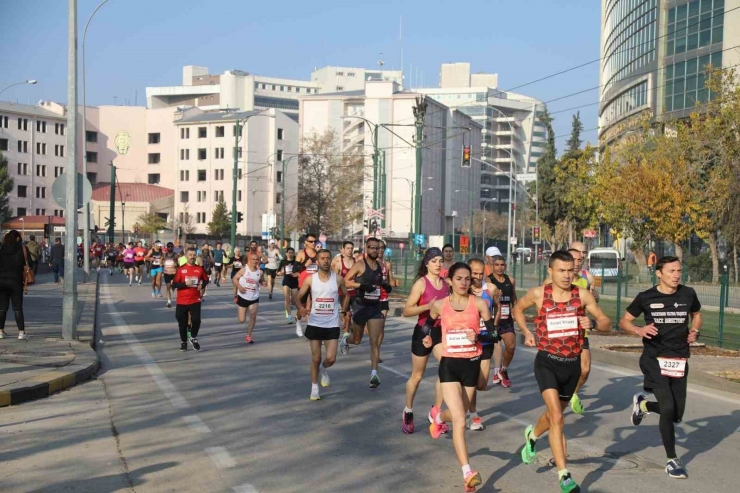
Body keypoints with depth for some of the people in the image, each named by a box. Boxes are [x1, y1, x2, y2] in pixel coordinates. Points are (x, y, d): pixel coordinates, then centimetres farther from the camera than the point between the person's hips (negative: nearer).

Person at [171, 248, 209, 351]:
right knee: (182, 323, 7)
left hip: (195, 300, 1)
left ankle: (193, 338, 13)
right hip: (182, 301, -1)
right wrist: (185, 284, -21)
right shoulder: (180, 269, -5)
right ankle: (183, 342, 27)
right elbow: (174, 284, -7)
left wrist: (202, 284, -4)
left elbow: (206, 280, 17)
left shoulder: (199, 269, 2)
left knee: (196, 320, -14)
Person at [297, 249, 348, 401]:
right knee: (316, 358, 5)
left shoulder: (338, 279, -4)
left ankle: (323, 369, 29)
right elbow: (298, 296, 1)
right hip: (314, 324, 0)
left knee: (331, 358, -7)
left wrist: (344, 312, 8)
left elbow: (345, 296, 13)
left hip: (332, 325, 0)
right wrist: (301, 308, -19)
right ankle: (314, 387, 22)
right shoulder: (310, 279, -5)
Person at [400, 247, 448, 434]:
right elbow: (406, 311, -17)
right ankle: (408, 412, 29)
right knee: (417, 376, 8)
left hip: (440, 332, 4)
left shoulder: (445, 283, 4)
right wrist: (427, 306, -28)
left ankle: (436, 411, -1)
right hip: (423, 331, -4)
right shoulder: (421, 283, -12)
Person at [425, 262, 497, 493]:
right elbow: (428, 323, 19)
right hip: (449, 364, -2)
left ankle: (438, 416, 57)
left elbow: (493, 335, -3)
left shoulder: (479, 304, -4)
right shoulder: (440, 305, -2)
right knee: (460, 421, -14)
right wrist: (427, 337, 0)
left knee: (457, 415, 20)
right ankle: (467, 473, -13)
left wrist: (478, 337, -22)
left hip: (471, 364, 2)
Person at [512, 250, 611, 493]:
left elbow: (606, 324, -2)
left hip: (572, 363, 3)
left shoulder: (583, 295, -6)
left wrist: (592, 323, -23)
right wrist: (527, 332, -1)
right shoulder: (538, 294, -8)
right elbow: (517, 310, 12)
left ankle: (532, 435, 56)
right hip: (547, 362, -3)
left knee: (556, 413, 23)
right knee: (556, 417, -17)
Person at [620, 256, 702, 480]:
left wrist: (695, 331, 0)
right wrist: (639, 330, -18)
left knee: (677, 414, 7)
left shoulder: (688, 294, 0)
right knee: (668, 408, -15)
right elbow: (624, 321, 2)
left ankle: (643, 404, 38)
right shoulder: (646, 298, -6)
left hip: (679, 361, 4)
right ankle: (672, 460, 1)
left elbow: (696, 314, 20)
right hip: (655, 360, -4)